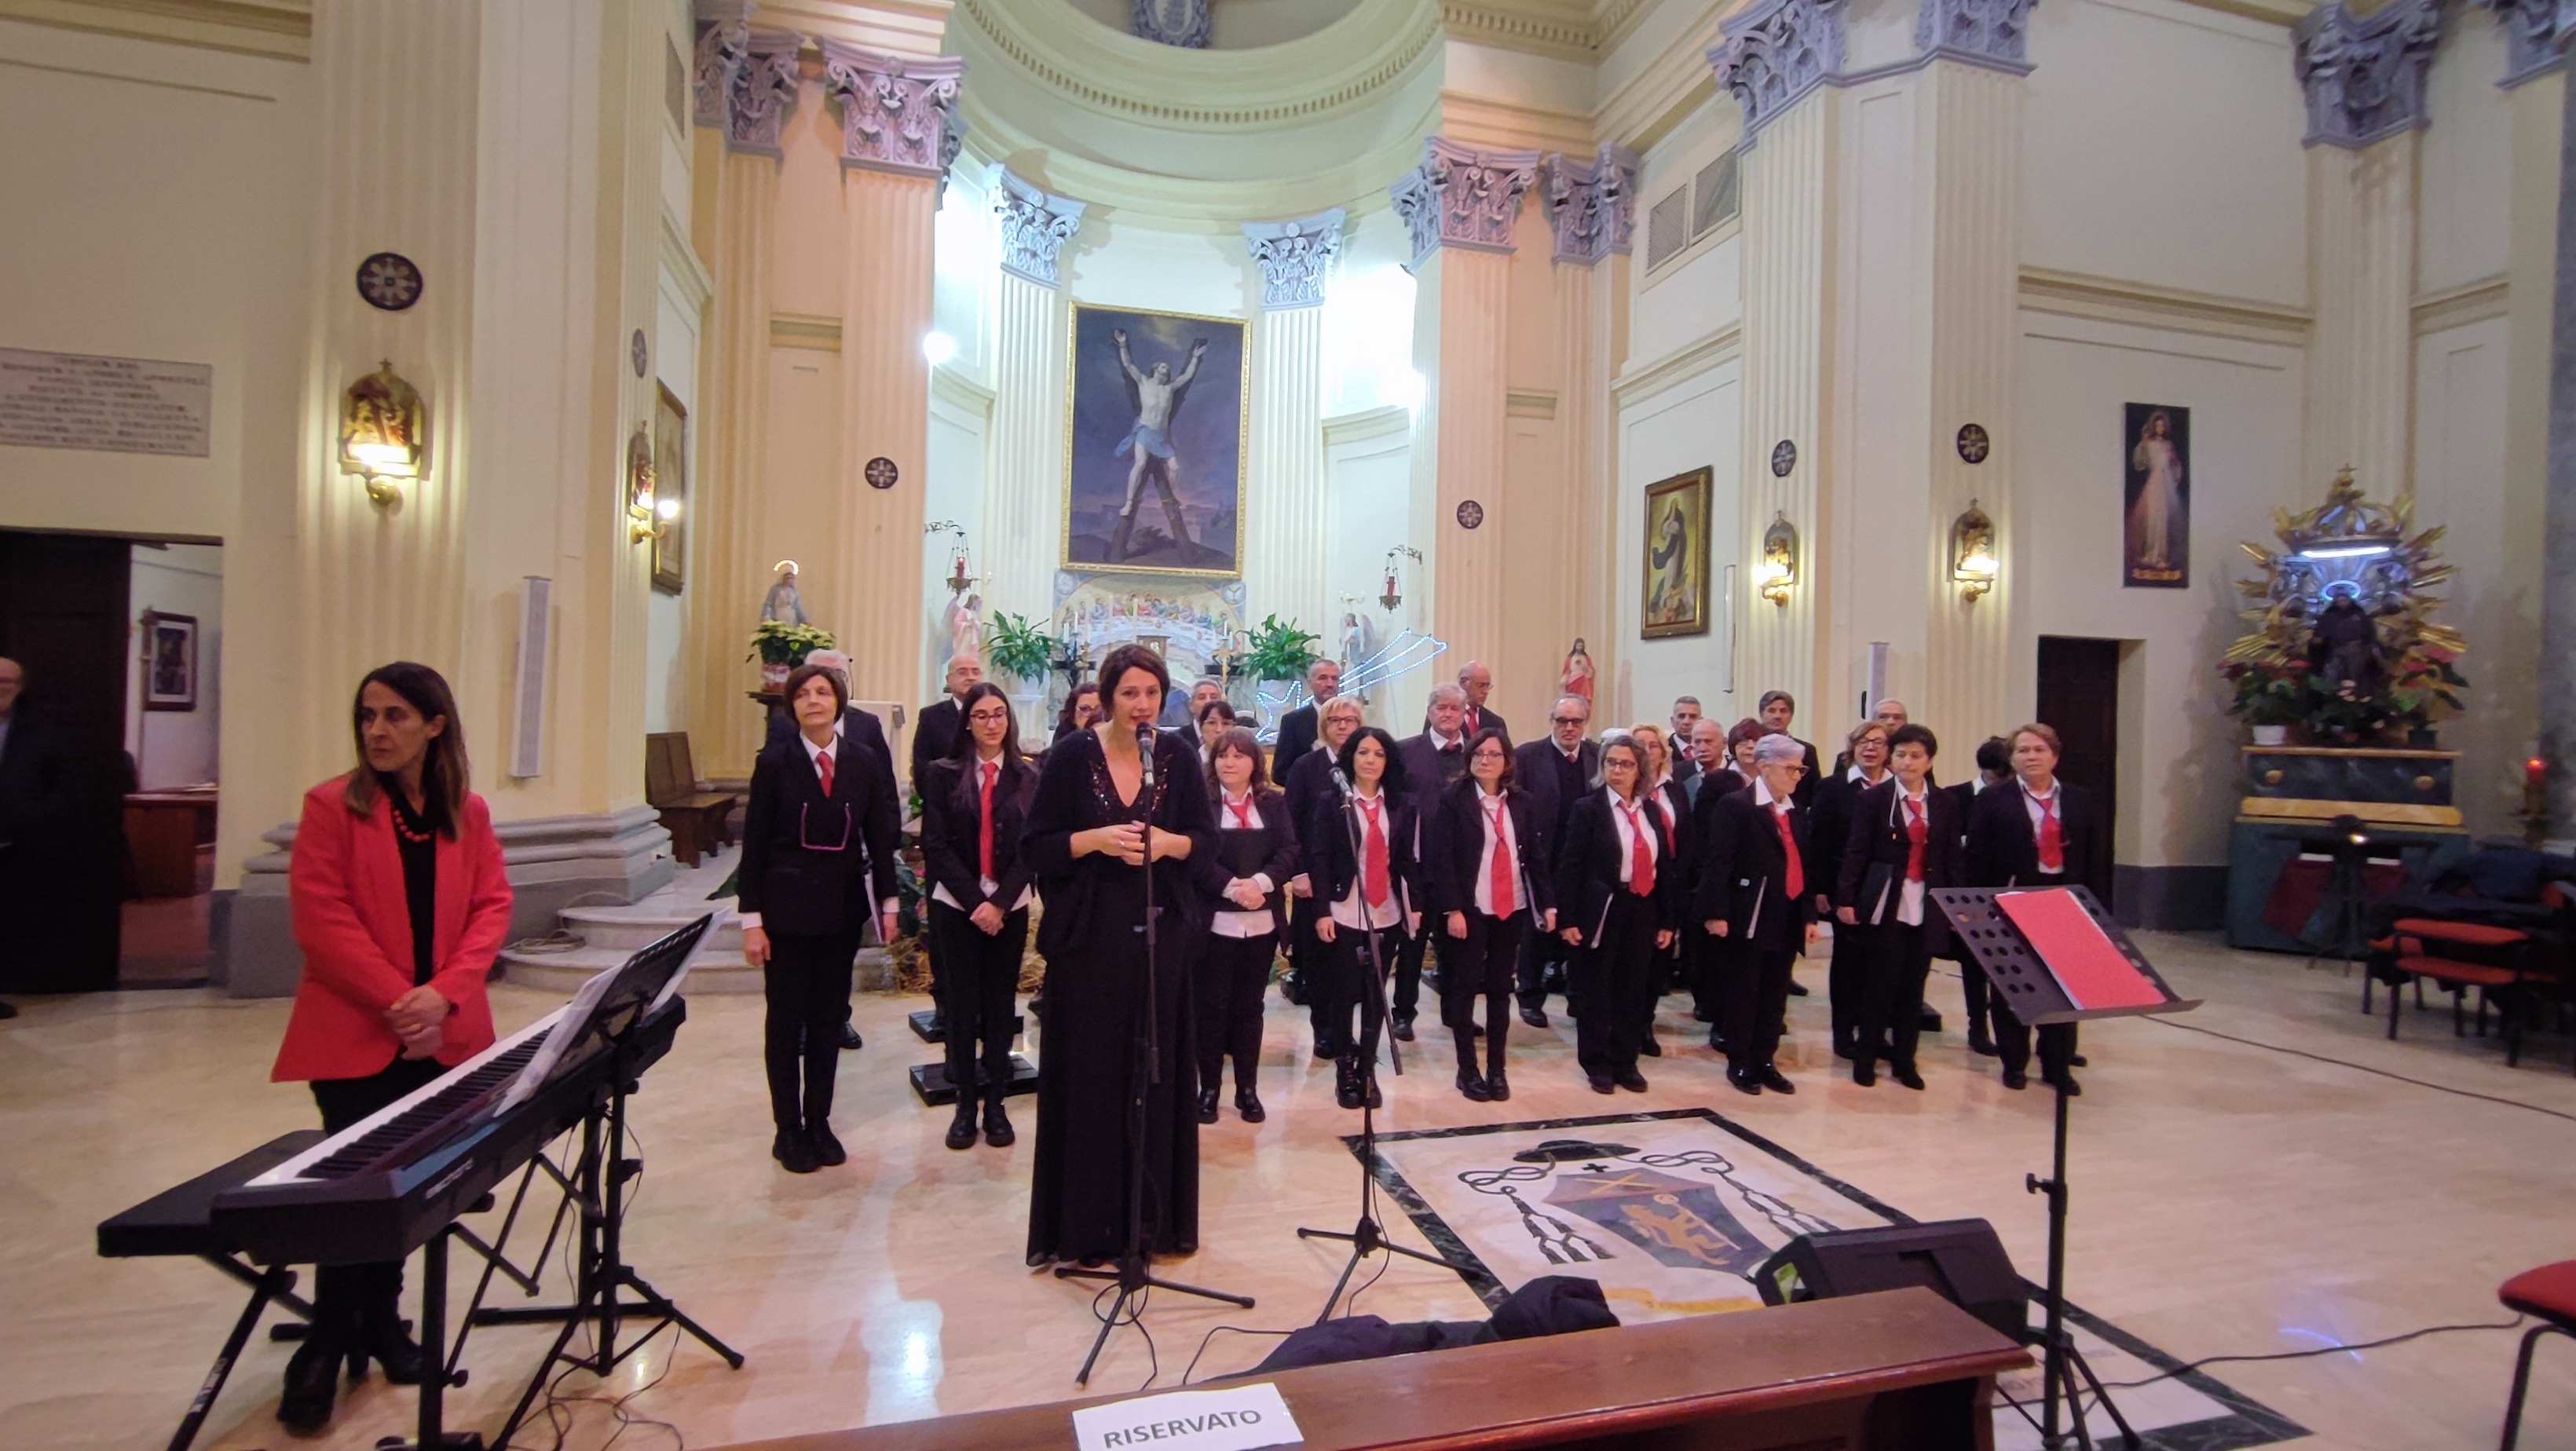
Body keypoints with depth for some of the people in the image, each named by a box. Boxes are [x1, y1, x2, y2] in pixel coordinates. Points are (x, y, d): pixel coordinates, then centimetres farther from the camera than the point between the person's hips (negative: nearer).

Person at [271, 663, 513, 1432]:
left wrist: (444, 994, -12)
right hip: (353, 1033, -3)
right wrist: (395, 1000, -16)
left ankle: (380, 1322, 29)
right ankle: (326, 1347, 17)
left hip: (444, 1034, 3)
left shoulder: (468, 812, 5)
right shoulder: (332, 804, -4)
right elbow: (321, 917, -10)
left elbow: (491, 907, 2)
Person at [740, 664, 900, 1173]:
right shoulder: (775, 763, -5)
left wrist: (888, 902, 2)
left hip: (843, 906, 2)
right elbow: (754, 844, -4)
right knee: (786, 1018, 7)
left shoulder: (861, 762, 0)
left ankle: (819, 1122, 24)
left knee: (829, 1017, 11)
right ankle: (788, 1129, 20)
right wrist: (752, 920, -7)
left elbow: (880, 835, 4)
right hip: (787, 906, -2)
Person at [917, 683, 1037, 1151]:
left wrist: (999, 902, -12)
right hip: (956, 906, -1)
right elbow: (937, 845, -5)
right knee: (962, 1003, 5)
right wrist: (975, 902, -12)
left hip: (1010, 907, 1)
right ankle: (966, 1103, 16)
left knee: (1001, 1003, 7)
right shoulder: (944, 774, 0)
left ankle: (996, 1103, 17)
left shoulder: (1028, 778, 2)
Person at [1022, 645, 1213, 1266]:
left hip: (1162, 932, 2)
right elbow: (1035, 846, -3)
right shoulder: (1071, 756, -4)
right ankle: (1083, 1223, 17)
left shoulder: (1177, 755, 2)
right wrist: (1096, 839, -18)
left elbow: (1208, 836, 5)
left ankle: (1156, 1216, 22)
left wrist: (1167, 842, -15)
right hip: (1088, 934, -2)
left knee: (1158, 1072, 7)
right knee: (1088, 1076, 3)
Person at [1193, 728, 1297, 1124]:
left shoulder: (1275, 803, 7)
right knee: (1212, 1005, 5)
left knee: (1250, 1005, 11)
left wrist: (1259, 882, -17)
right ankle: (1208, 1088, 17)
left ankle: (1248, 1088, 21)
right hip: (1214, 921, -3)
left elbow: (1289, 852, -1)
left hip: (1262, 921, 3)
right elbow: (1194, 856, -11)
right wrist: (1232, 887, -21)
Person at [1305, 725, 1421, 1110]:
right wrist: (1322, 911, -12)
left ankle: (1367, 1069, 20)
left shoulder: (1401, 804, 7)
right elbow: (1320, 859, -6)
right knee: (1344, 993, 4)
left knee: (1377, 994, 8)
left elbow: (1408, 858, 8)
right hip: (1344, 913, -2)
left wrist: (1415, 904, 4)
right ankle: (1344, 1069, 20)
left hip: (1388, 915, 3)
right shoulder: (1332, 803, -2)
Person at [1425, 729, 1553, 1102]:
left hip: (1513, 907, 4)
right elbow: (1441, 858, -10)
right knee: (1465, 987, 5)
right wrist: (1452, 908, -15)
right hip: (1470, 908, -3)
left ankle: (1497, 1069, 22)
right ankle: (1467, 1069, 17)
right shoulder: (1451, 798, -6)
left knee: (1501, 987, 11)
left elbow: (1536, 855, 7)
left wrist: (1548, 902, 1)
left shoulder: (1522, 802, 6)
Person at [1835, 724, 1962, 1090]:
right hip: (1884, 906, -3)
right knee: (1880, 984, 2)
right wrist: (1845, 899, -10)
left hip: (1927, 909, 3)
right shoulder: (1873, 799, -2)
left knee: (1914, 987, 8)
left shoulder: (1946, 803, 7)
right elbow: (1856, 853, -5)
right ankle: (1865, 1057, 14)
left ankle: (1904, 1060, 21)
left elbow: (1953, 858, 8)